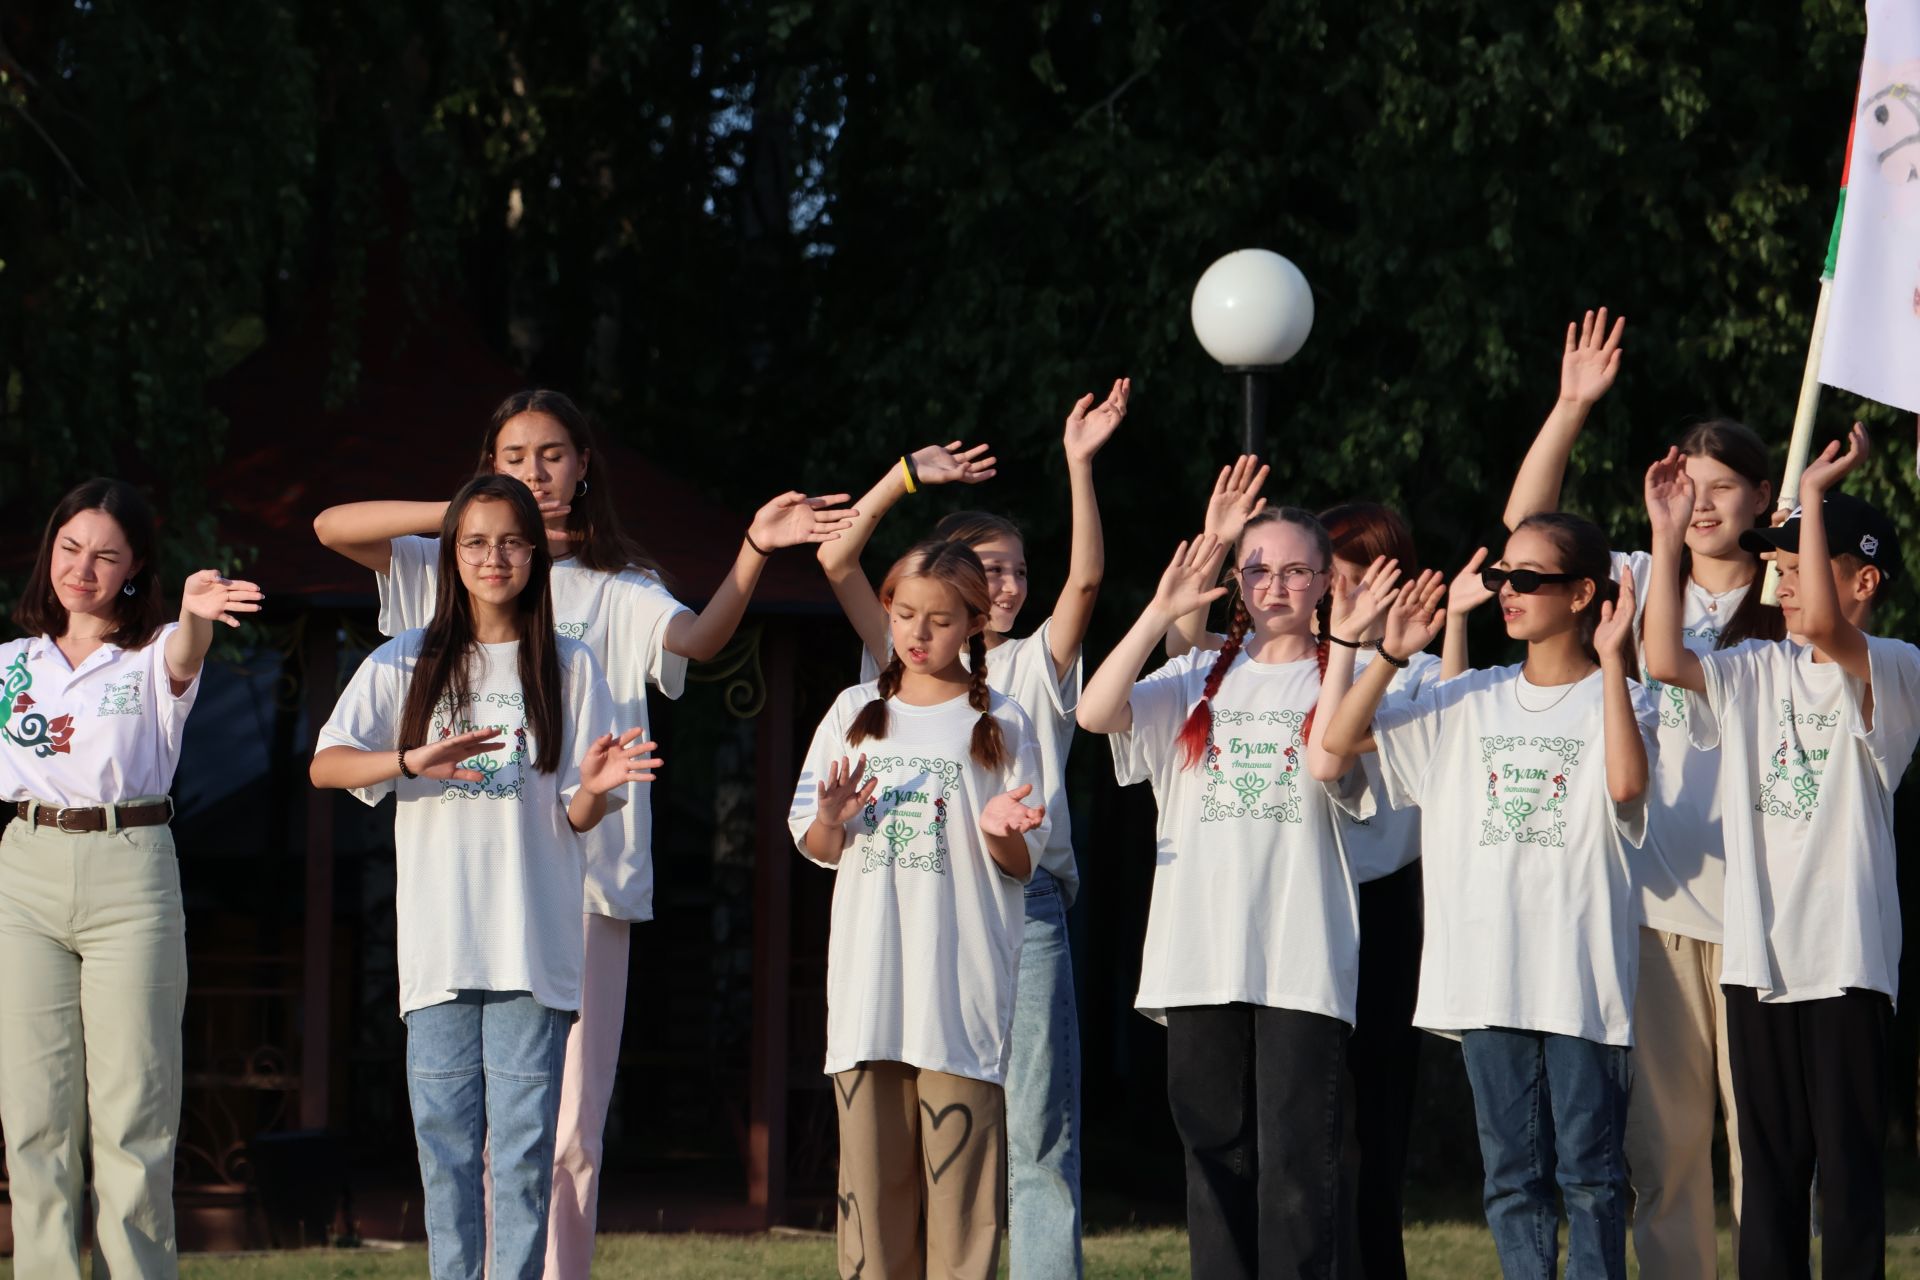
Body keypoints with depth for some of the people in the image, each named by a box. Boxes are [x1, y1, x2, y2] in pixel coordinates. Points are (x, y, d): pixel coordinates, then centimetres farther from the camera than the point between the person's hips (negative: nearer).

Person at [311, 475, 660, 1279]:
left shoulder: (570, 669, 8)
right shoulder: (406, 664, 8)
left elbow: (578, 818, 6)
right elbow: (326, 766, -3)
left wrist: (596, 786, -17)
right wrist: (415, 761, -20)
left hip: (534, 947, -1)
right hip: (438, 943, 1)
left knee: (523, 1150, -3)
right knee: (445, 1145, 2)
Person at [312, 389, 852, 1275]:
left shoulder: (618, 590, 12)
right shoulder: (450, 572, 14)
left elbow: (699, 639, -8)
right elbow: (333, 527, 3)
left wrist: (754, 551, -26)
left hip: (583, 878, -1)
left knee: (572, 1131, -4)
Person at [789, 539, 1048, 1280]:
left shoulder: (999, 725, 4)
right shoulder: (855, 713, 11)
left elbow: (1024, 862, 5)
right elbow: (816, 847, 14)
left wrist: (999, 832, -16)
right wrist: (833, 819, -8)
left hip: (961, 979, -3)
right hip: (868, 975, 3)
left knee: (958, 1157, -5)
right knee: (871, 1157, 2)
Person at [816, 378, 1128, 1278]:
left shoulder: (1035, 666, 14)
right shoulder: (902, 663, 14)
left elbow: (1086, 579, -1)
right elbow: (837, 561, 3)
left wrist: (1078, 465, -9)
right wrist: (905, 477, -4)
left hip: (1024, 902, 0)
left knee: (1039, 1129, -5)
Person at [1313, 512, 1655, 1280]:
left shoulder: (1618, 698, 2)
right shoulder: (1470, 704, 13)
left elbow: (1626, 784, -20)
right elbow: (1336, 742, 9)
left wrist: (1611, 661, -20)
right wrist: (1392, 655, -2)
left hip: (1582, 972, -4)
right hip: (1487, 972, 4)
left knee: (1589, 1166, -3)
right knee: (1512, 1172, 6)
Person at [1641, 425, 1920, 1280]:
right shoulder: (1755, 671, 13)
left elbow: (1826, 631, -24)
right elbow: (1665, 661, -1)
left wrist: (1814, 495, -23)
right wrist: (1668, 537, -2)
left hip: (1844, 956, -6)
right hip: (1756, 952, 6)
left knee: (1849, 1159, -2)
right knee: (1768, 1157, 10)